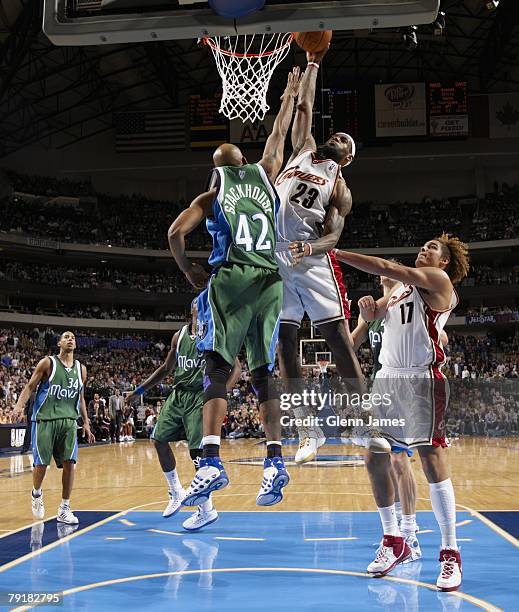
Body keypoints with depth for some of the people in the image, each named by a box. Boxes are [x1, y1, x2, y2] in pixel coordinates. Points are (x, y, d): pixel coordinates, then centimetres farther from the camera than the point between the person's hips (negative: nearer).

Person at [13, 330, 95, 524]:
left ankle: (64, 509, 3)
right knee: (41, 463, -3)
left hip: (68, 421, 4)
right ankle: (36, 493, 29)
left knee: (69, 463, -6)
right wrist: (20, 404, -20)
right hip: (45, 419, -3)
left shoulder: (81, 369, 11)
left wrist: (86, 423, 15)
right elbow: (30, 387, -2)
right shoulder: (48, 363, -2)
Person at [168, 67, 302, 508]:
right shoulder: (265, 175, 18)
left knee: (217, 369, -6)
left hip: (230, 279, -3)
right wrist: (290, 92, 46)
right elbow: (278, 136, 34)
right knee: (263, 373, 7)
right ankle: (275, 461, -3)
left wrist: (188, 270, 15)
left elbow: (176, 232, -1)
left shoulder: (212, 193, 12)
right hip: (270, 282, 3)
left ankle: (211, 462, -21)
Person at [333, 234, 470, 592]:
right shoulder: (402, 287, 23)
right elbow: (372, 315, 21)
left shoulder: (439, 280, -1)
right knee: (375, 459, 5)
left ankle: (450, 553, -3)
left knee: (432, 458, -11)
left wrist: (335, 252, -15)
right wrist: (367, 307, -4)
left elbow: (386, 268, -13)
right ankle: (394, 541, 19)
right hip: (387, 377, 8)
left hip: (422, 378, -7)